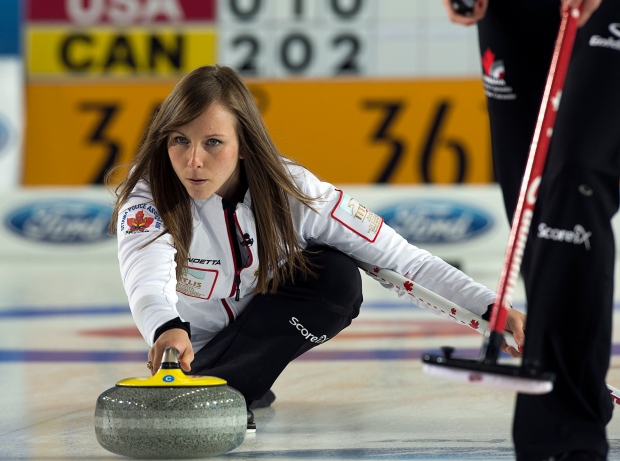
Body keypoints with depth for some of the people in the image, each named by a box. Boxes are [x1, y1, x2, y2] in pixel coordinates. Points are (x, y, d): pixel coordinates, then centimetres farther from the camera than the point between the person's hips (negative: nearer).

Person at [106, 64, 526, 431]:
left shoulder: (290, 191, -25)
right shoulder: (149, 196, -31)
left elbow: (400, 258, -22)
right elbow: (147, 276, -52)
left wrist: (489, 308, -30)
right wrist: (167, 327, -75)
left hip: (264, 332, 0)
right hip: (197, 343, 0)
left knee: (337, 275, -27)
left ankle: (226, 390, -27)